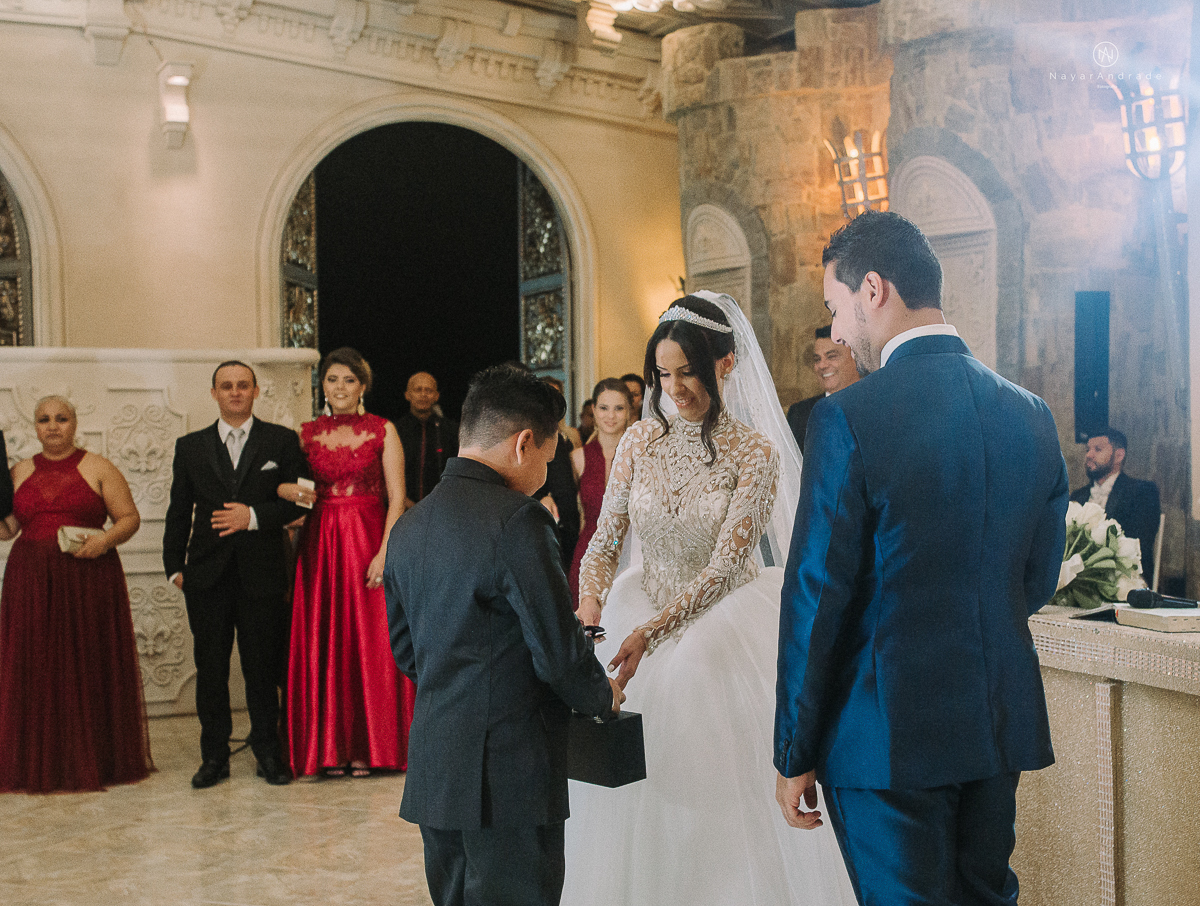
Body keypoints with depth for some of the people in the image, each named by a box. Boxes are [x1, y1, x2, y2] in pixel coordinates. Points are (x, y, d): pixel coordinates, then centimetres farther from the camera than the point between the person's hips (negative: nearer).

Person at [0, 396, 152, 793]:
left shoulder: (98, 469, 4)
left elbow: (130, 517, 2)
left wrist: (107, 538, -16)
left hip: (89, 580, -2)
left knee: (90, 668, 0)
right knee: (35, 669, 2)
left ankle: (93, 761, 10)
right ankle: (39, 764, 11)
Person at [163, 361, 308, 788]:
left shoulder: (282, 441, 6)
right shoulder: (190, 446, 11)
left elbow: (298, 500, 1)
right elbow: (178, 512, 11)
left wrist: (254, 516, -13)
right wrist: (175, 566, 4)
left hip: (262, 573, -1)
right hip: (207, 576, 2)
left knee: (262, 668, 4)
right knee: (210, 668, 5)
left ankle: (268, 753, 16)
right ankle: (214, 756, 15)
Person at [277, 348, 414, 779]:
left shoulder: (383, 431, 1)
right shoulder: (307, 434, 9)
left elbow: (397, 498, -4)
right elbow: (279, 483, 12)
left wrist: (385, 552, -14)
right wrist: (285, 490, -12)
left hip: (368, 542, -2)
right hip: (320, 545, 3)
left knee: (370, 643, 0)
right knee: (323, 644, 3)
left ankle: (368, 746, 10)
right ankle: (331, 747, 11)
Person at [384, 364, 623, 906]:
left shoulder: (408, 526, 10)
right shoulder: (517, 521, -16)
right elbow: (558, 652, -15)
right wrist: (603, 696, 4)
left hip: (433, 773, 8)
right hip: (510, 778, -8)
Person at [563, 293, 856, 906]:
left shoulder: (755, 453, -12)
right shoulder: (640, 441, 0)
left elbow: (725, 565, -18)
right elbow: (605, 543, -1)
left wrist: (649, 632, -28)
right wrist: (588, 613, -20)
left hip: (722, 623, -3)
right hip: (638, 621, 4)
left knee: (722, 788, 1)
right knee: (634, 784, 9)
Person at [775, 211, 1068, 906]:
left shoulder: (849, 418, -16)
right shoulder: (1032, 413, 2)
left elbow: (815, 601, -14)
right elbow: (1037, 582, 10)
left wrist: (795, 755, -5)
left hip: (889, 736, -6)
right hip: (1004, 724, 6)